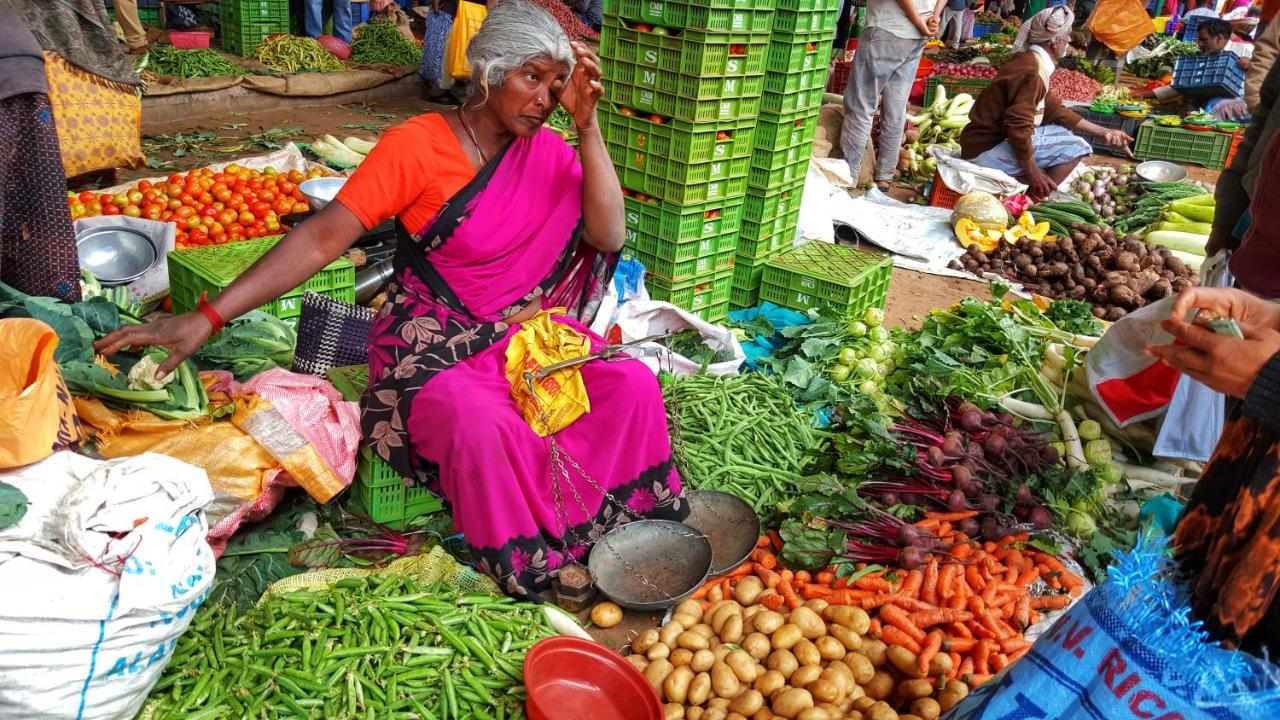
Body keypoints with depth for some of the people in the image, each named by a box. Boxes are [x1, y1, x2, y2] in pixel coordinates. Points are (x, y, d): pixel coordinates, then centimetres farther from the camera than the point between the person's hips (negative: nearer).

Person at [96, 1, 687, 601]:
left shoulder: (547, 152, 5)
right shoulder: (417, 145, -9)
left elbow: (607, 237, -8)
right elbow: (323, 237, -15)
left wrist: (587, 124, -13)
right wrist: (206, 317, -23)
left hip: (526, 334, 5)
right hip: (433, 344, -4)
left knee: (634, 386, -20)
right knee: (481, 427, -35)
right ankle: (534, 567, -11)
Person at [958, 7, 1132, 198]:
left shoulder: (1031, 61, 13)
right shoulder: (1031, 71, -18)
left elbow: (1056, 111, 17)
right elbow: (1017, 127, -26)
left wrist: (1103, 132, 16)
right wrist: (1033, 174, -20)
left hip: (994, 139, 10)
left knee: (1061, 132, 21)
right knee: (1075, 147, -7)